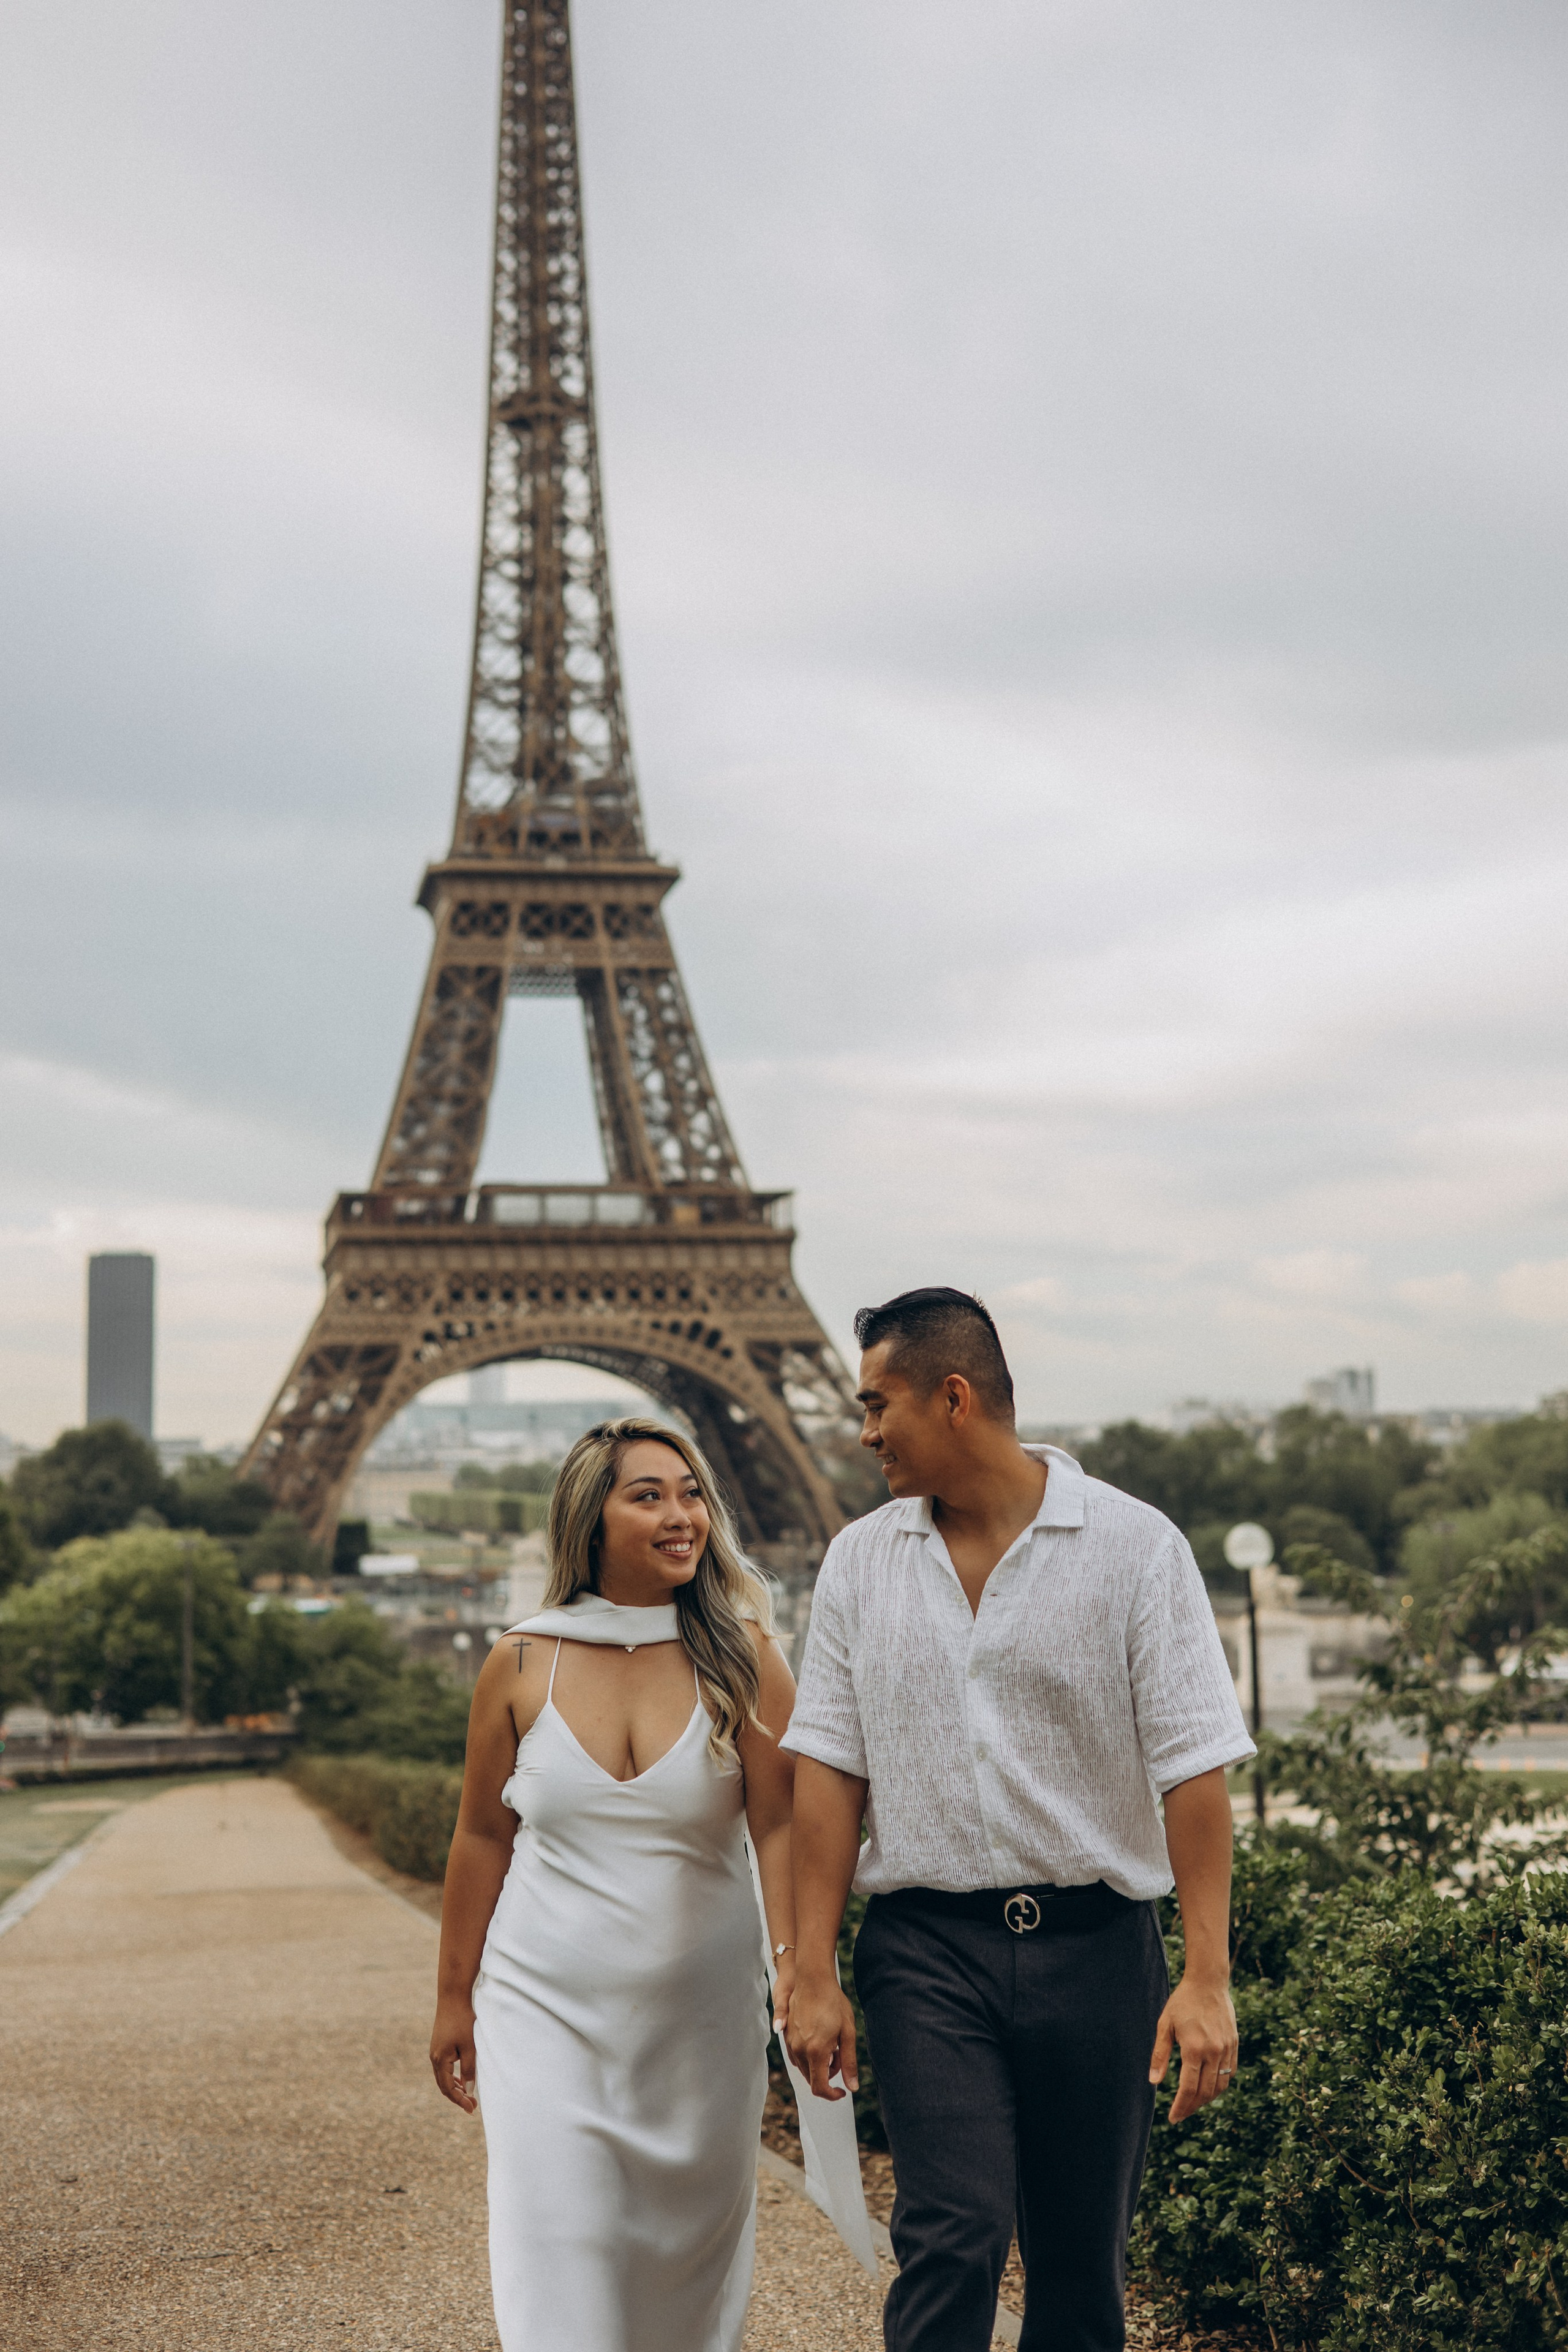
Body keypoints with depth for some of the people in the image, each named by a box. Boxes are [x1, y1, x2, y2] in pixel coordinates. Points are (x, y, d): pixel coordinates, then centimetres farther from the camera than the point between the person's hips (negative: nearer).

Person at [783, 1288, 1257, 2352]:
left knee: (1082, 2263, 8)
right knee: (952, 2237, -12)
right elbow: (829, 1766, 6)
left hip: (1095, 1946, -1)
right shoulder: (860, 1561, 6)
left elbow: (1194, 1766, -7)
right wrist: (814, 1974, 0)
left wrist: (1208, 1977, -13)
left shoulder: (1133, 1546, -3)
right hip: (927, 1948, 1)